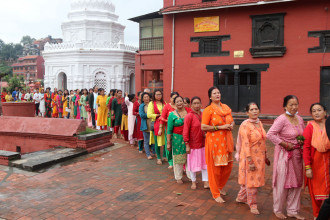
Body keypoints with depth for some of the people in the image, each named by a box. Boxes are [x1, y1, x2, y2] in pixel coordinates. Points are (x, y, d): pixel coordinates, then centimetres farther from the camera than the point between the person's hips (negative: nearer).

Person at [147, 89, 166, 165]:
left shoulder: (164, 103, 12)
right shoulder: (151, 103, 2)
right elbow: (149, 115, -7)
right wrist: (159, 115, -11)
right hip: (156, 124, -2)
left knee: (164, 141, 1)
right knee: (157, 142, 1)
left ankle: (164, 156, 16)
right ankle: (158, 158, 14)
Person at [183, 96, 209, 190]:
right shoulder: (189, 116, -14)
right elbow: (185, 132, -14)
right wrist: (187, 145, -16)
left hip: (203, 143, 5)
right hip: (193, 144, -4)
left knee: (204, 162, 10)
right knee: (193, 163, 9)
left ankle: (206, 182, 21)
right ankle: (193, 181, 27)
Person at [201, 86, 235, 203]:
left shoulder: (226, 107, 10)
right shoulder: (208, 109, -8)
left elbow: (232, 121, 23)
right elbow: (203, 127, -15)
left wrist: (231, 125, -1)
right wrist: (220, 127, -17)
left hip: (226, 141, 6)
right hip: (214, 141, -6)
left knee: (228, 166, 12)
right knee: (215, 167, 2)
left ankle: (220, 186, 38)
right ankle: (216, 194, 19)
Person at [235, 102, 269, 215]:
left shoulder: (259, 123, 8)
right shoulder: (245, 125, -15)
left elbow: (263, 141, 15)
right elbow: (245, 144, -19)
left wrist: (265, 157, 17)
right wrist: (250, 161, -21)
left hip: (259, 157, 8)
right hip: (250, 157, -7)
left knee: (252, 180, 17)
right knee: (251, 181, 4)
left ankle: (241, 197, 36)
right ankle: (252, 205, 19)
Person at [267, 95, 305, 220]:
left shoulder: (299, 119, 6)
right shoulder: (282, 119, -16)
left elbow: (304, 135, 20)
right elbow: (270, 135, -24)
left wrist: (302, 142, -2)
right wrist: (285, 144, -19)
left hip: (297, 154, 7)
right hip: (284, 155, -7)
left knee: (296, 183, 13)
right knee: (282, 183, 3)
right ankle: (278, 210, 23)